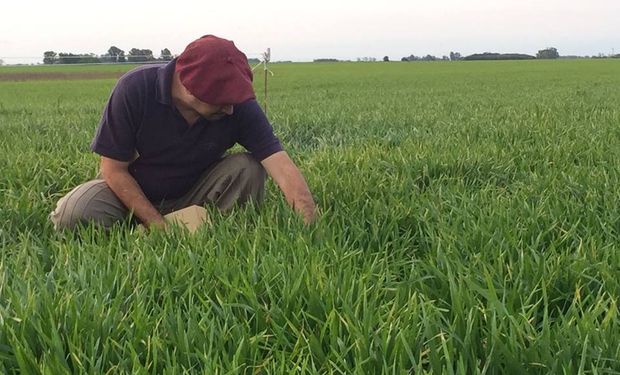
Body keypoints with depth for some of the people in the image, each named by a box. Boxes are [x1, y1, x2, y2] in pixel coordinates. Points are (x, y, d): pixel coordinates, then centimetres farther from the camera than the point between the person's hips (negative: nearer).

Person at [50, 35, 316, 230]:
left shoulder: (239, 105, -21)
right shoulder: (134, 89, -25)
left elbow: (283, 167, -25)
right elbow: (114, 169, -19)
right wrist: (161, 228, -26)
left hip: (192, 193, 1)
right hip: (132, 192, -1)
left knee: (249, 167, -24)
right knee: (75, 213, -30)